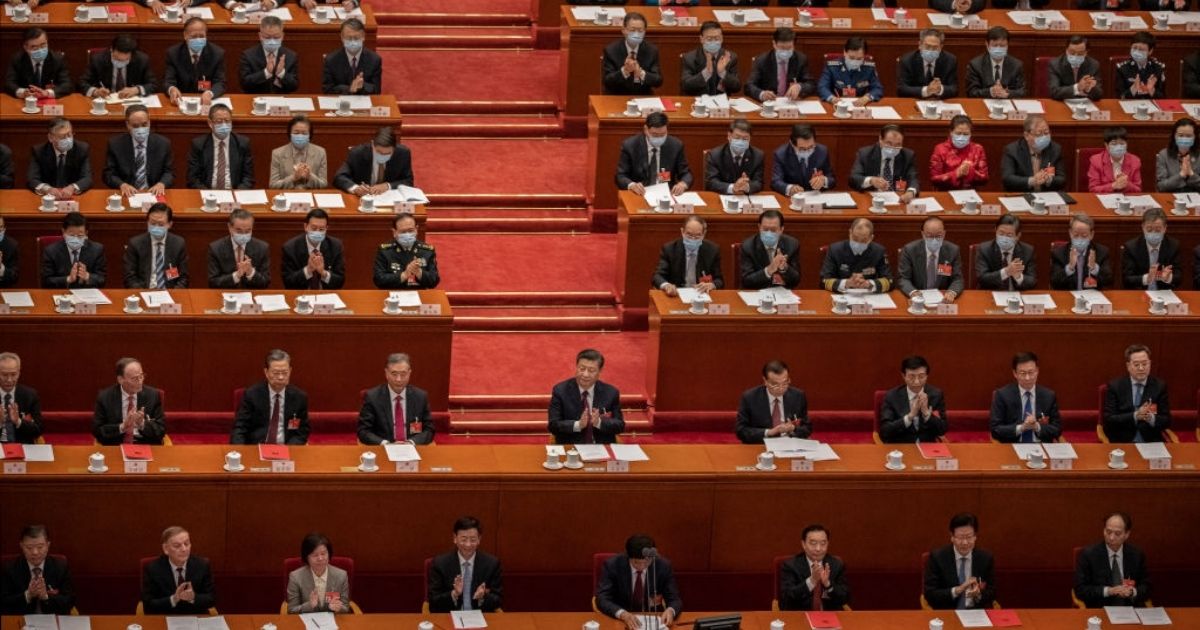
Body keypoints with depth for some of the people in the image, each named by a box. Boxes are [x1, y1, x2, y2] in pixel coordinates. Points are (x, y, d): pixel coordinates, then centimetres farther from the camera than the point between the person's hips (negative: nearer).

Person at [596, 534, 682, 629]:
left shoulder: (663, 566, -8)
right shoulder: (612, 565, -11)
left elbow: (675, 600, -4)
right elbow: (602, 600, -16)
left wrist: (670, 611, -28)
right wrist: (623, 614, -34)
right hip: (620, 621, -2)